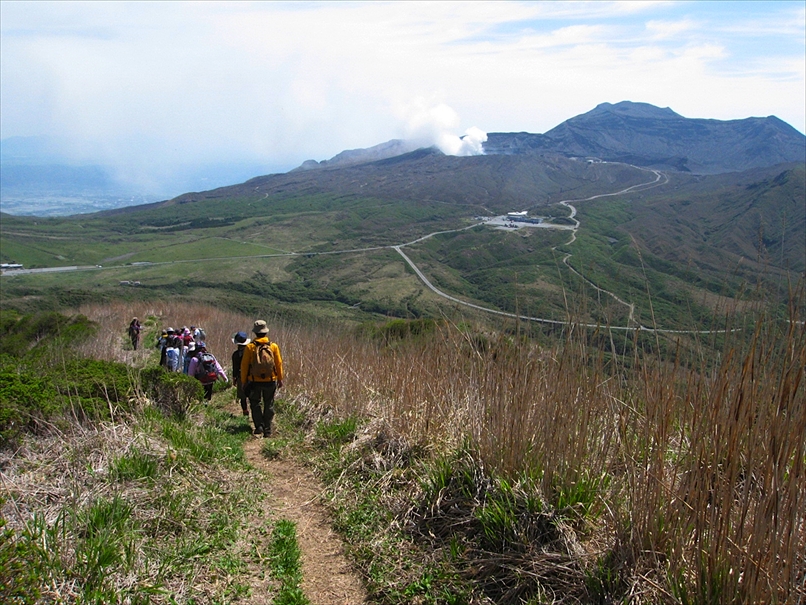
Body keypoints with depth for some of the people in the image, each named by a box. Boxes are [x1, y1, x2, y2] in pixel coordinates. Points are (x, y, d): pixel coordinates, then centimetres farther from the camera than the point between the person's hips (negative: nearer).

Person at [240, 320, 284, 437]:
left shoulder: (250, 347, -6)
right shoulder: (273, 346, -2)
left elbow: (244, 365, -3)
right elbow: (279, 364, 2)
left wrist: (244, 381, 7)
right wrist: (280, 379, 12)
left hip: (254, 381, -1)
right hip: (270, 381, 1)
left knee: (255, 404, 14)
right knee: (269, 405, 11)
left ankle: (259, 426, 2)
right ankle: (267, 429, 12)